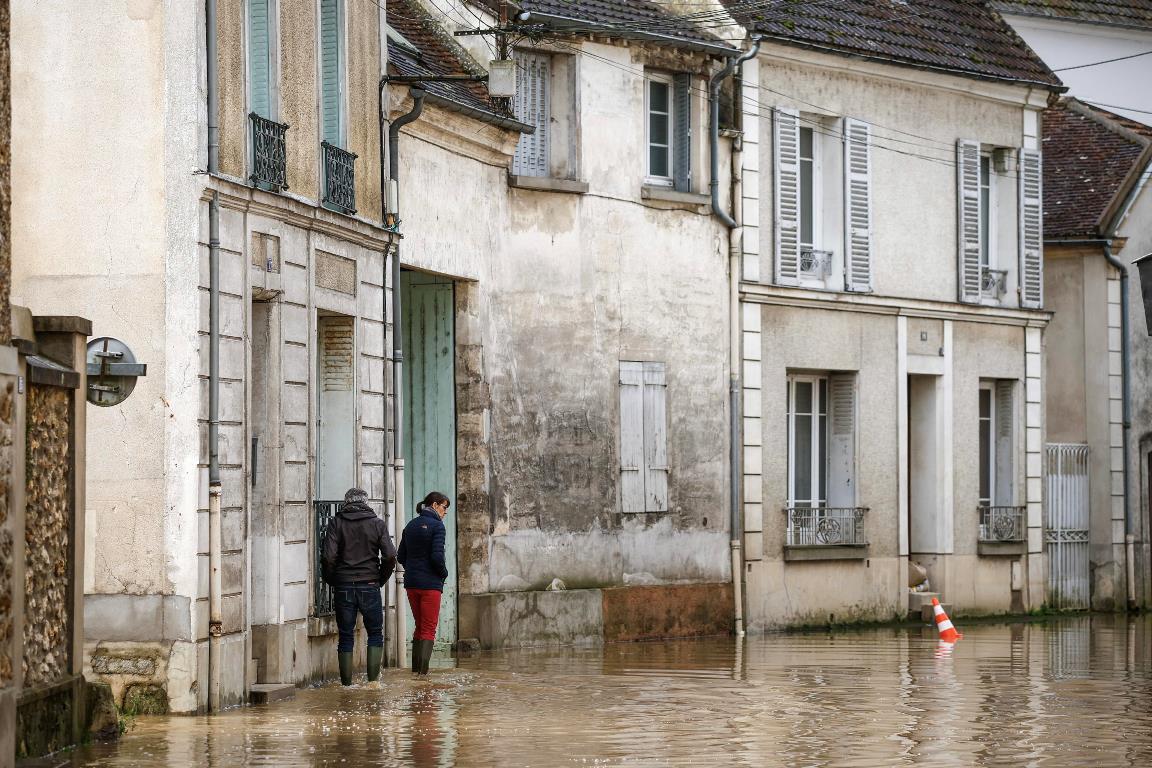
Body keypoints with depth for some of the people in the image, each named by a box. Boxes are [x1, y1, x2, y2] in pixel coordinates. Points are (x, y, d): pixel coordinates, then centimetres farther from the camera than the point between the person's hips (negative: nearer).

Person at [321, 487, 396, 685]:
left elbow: (329, 557, -9)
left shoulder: (336, 523, -1)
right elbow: (390, 556, -5)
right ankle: (373, 679, 2)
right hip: (370, 586, 0)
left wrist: (331, 580, 5)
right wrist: (380, 580, 9)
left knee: (346, 637, 6)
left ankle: (346, 683, 5)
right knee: (375, 634, 11)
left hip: (344, 587, 0)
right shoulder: (378, 524, 2)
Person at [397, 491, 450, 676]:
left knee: (419, 626, 17)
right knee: (429, 629, -1)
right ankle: (423, 672, -9)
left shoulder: (411, 525, 10)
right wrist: (444, 573, -2)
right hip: (430, 583, -6)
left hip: (411, 583, 6)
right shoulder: (436, 525, -11)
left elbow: (401, 557, 11)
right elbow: (437, 556, -19)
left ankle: (415, 669, 14)